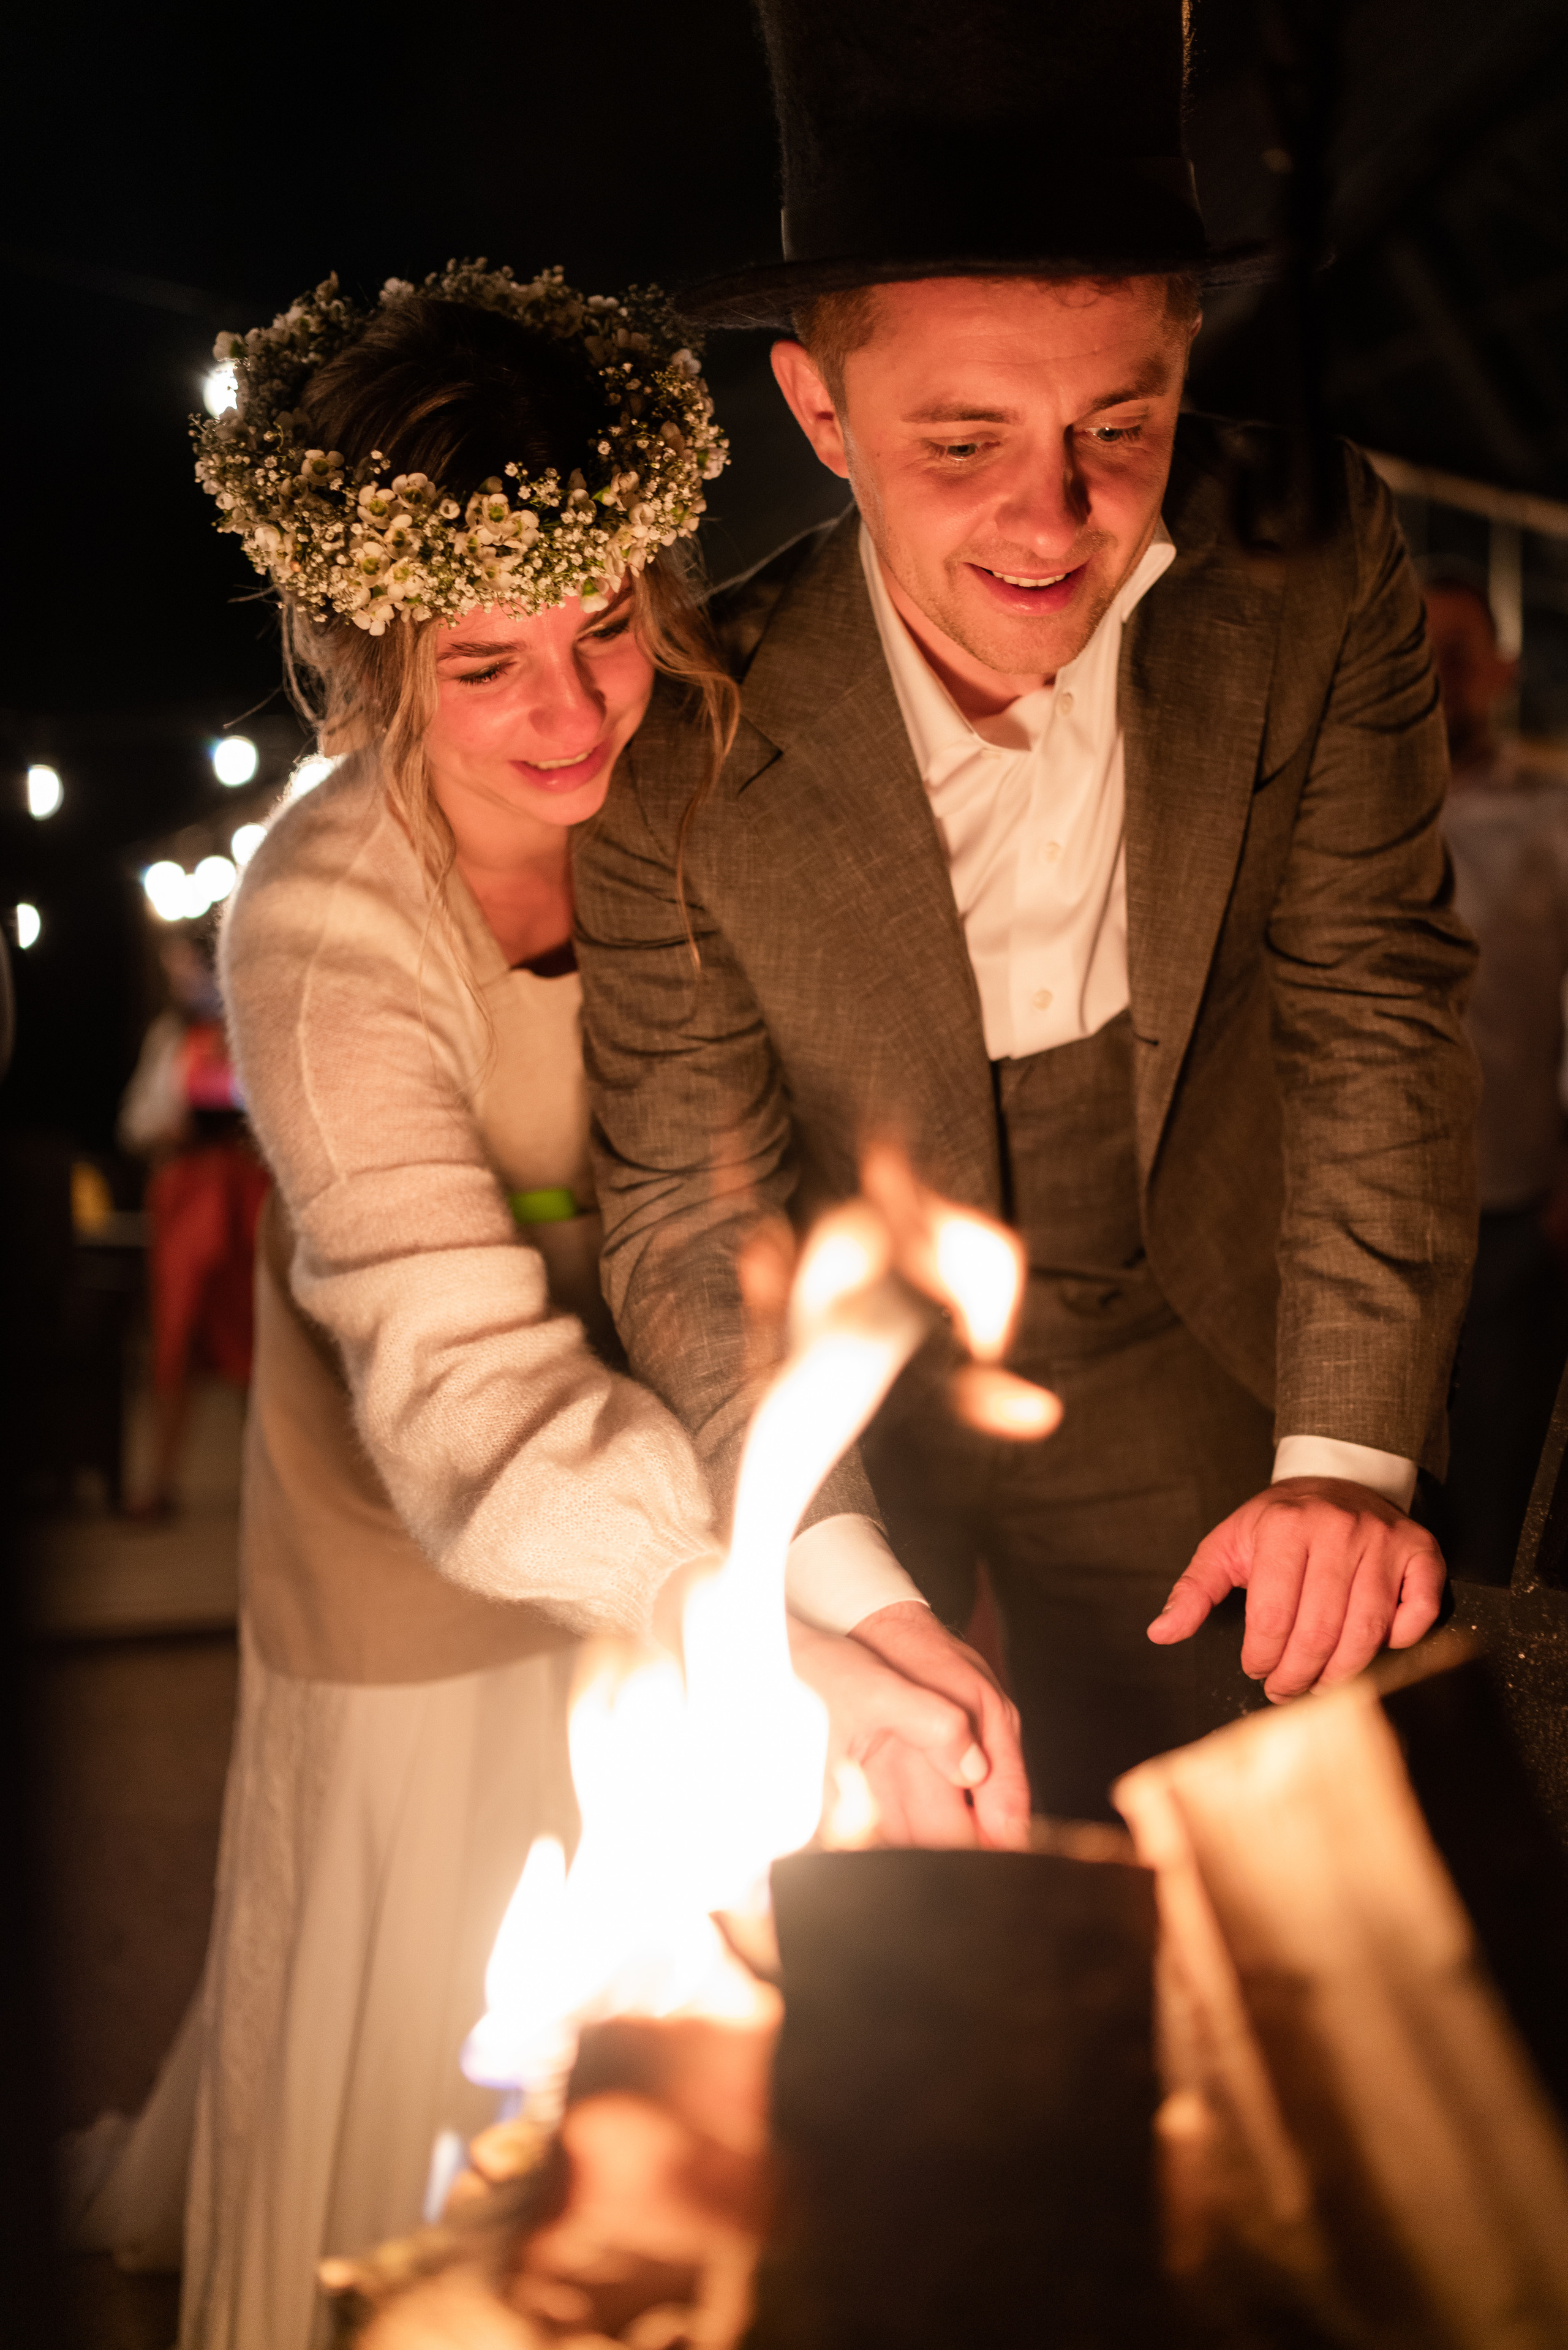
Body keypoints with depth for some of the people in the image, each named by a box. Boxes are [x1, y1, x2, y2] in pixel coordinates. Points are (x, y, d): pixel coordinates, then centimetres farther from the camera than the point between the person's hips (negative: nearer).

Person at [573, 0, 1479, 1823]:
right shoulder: (685, 752, -22)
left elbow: (1373, 1006, -12)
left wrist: (1348, 1454, -21)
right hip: (831, 1387, 0)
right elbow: (687, 1214, -17)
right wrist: (846, 1590, -31)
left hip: (1167, 1386, 1)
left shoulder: (1311, 571, -19)